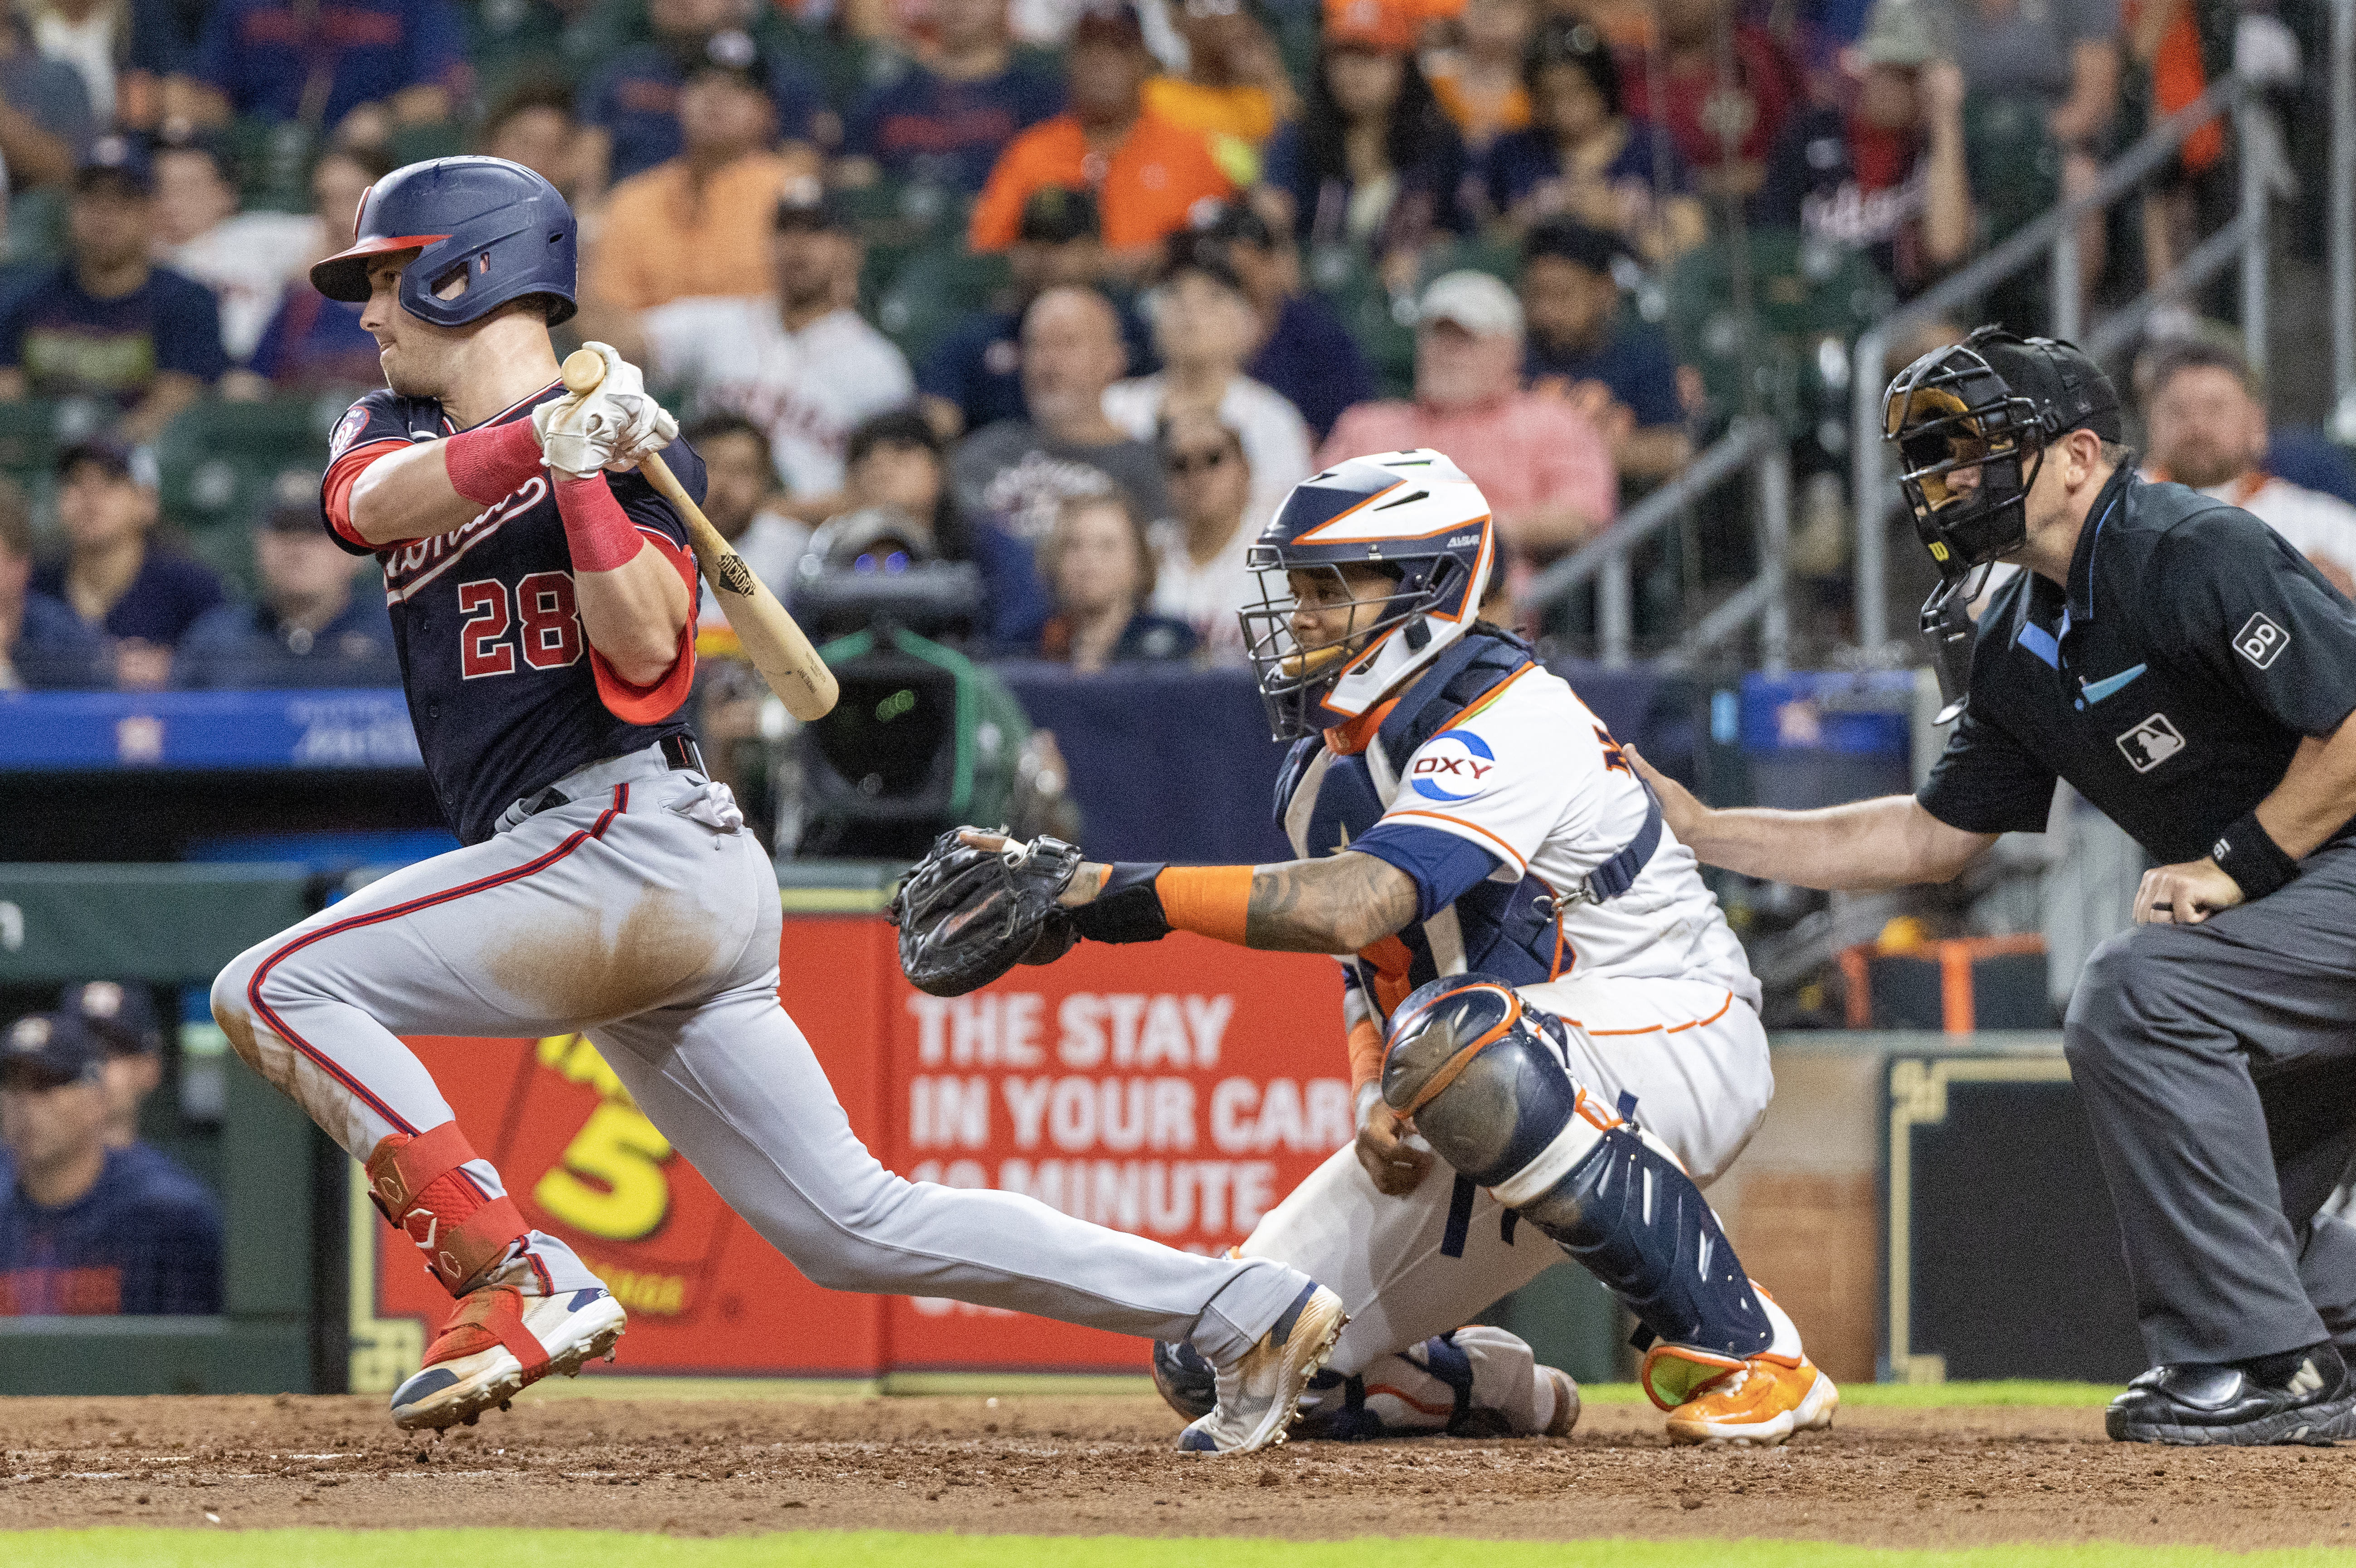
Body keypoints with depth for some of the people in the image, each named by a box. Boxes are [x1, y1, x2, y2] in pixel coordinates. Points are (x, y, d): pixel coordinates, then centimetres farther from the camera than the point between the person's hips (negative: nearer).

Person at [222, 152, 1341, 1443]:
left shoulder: (632, 449, -2)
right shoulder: (394, 429, 19)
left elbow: (643, 652, -16)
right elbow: (371, 502, -6)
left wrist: (585, 479, -23)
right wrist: (541, 438, -22)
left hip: (630, 843, -8)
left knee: (279, 988, -14)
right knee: (853, 1227, 5)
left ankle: (517, 1287, -20)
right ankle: (1246, 1311, 5)